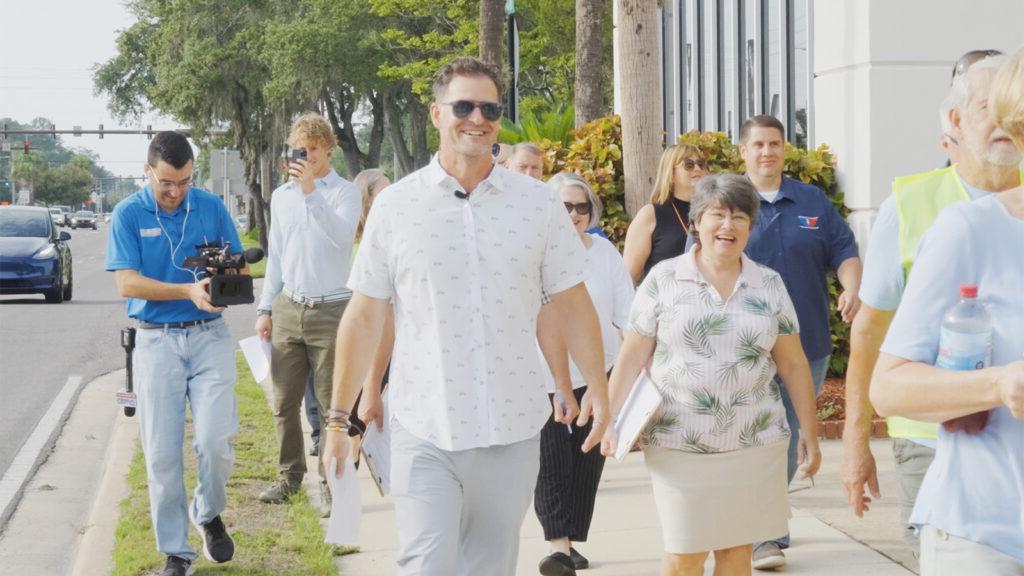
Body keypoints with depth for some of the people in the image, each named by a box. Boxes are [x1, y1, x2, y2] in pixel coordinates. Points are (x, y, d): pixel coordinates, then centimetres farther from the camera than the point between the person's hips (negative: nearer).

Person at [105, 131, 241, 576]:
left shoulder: (211, 207, 2)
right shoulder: (128, 214, -3)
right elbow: (127, 284, -11)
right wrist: (188, 291, -22)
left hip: (209, 335, 1)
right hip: (156, 341, -1)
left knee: (216, 441, -11)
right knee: (162, 455, 1)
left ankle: (208, 514, 20)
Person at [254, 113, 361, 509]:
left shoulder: (345, 192, -3)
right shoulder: (281, 195, 13)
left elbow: (342, 236, -22)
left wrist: (310, 190, -24)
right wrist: (265, 308, 13)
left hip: (331, 310, -5)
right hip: (287, 309, 5)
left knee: (331, 404, -1)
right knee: (284, 402, 7)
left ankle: (331, 480, 6)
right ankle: (290, 473, 19)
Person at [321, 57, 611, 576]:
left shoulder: (538, 203, 3)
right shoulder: (395, 206, 0)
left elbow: (572, 304, 7)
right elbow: (363, 318, 2)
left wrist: (597, 388, 0)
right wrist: (339, 417, 3)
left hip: (513, 430, 2)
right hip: (424, 431, -2)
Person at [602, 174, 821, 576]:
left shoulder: (770, 285, 7)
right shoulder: (663, 279, 0)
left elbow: (794, 365, 9)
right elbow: (631, 358, 3)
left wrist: (809, 433, 8)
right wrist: (611, 421, 0)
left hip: (756, 444, 2)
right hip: (679, 446, -2)